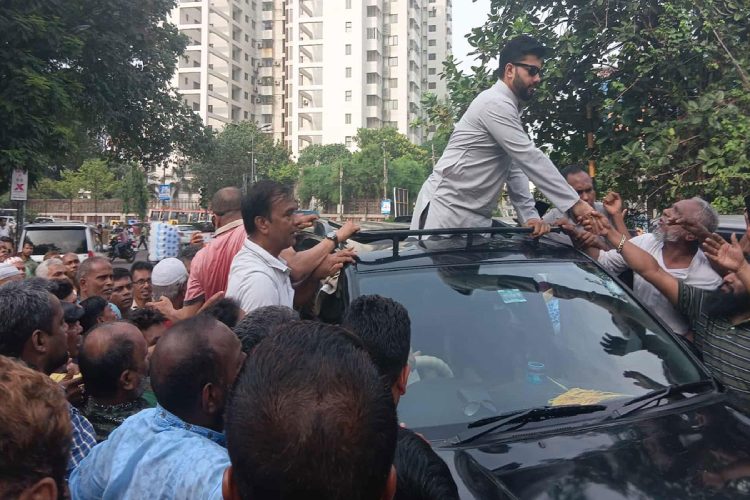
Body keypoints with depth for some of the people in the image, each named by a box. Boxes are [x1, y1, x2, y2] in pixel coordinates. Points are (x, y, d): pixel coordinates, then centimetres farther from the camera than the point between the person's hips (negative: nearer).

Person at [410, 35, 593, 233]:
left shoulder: (508, 109, 17)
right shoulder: (496, 104, -13)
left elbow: (515, 167, 14)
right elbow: (530, 158, -19)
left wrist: (530, 216, 1)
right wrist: (575, 204, -18)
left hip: (475, 217, 9)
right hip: (447, 210, -9)